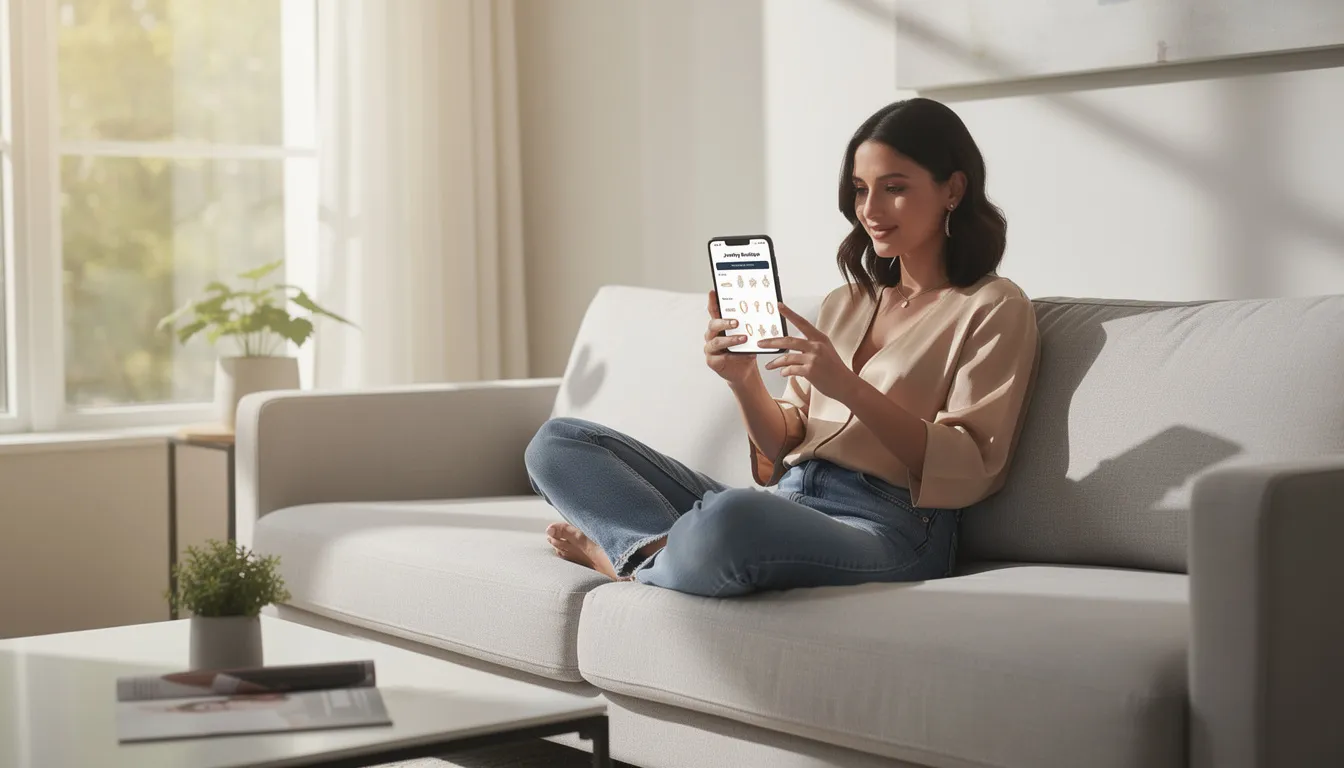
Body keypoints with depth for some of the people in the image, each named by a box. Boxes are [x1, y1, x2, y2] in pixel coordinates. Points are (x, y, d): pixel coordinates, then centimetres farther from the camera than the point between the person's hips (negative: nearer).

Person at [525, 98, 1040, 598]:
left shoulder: (993, 309, 4)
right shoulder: (843, 304, 24)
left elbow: (966, 471, -8)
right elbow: (785, 446, 17)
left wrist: (848, 386, -18)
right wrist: (744, 381, -4)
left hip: (883, 527, -7)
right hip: (784, 501, 7)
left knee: (729, 516, -42)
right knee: (557, 443, 1)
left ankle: (632, 555, -9)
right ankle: (670, 550, -19)